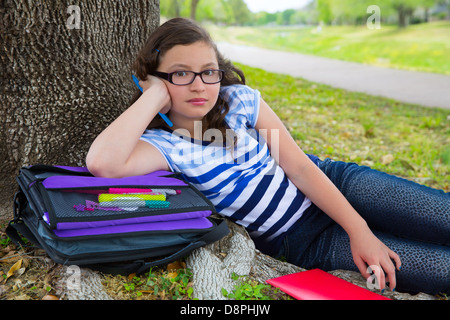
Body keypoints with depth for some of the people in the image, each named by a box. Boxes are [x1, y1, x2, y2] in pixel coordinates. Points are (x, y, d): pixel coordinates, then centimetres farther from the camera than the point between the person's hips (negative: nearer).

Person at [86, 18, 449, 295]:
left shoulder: (239, 99, -6)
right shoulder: (164, 144, -14)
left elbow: (299, 166, -8)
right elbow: (102, 162, -37)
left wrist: (359, 229, -14)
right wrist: (156, 95, -25)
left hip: (332, 186, 3)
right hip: (300, 241, -3)